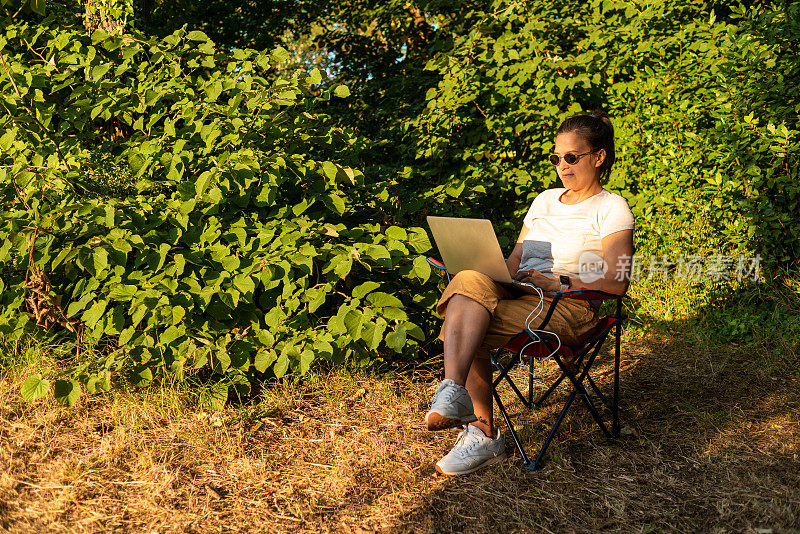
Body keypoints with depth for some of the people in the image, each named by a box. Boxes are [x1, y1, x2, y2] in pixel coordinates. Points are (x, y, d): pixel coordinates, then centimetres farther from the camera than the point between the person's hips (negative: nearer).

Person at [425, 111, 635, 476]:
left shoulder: (611, 209, 4)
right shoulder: (544, 200, 23)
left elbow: (616, 283, -8)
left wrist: (557, 282, -17)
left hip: (569, 309, -6)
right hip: (519, 296, 6)